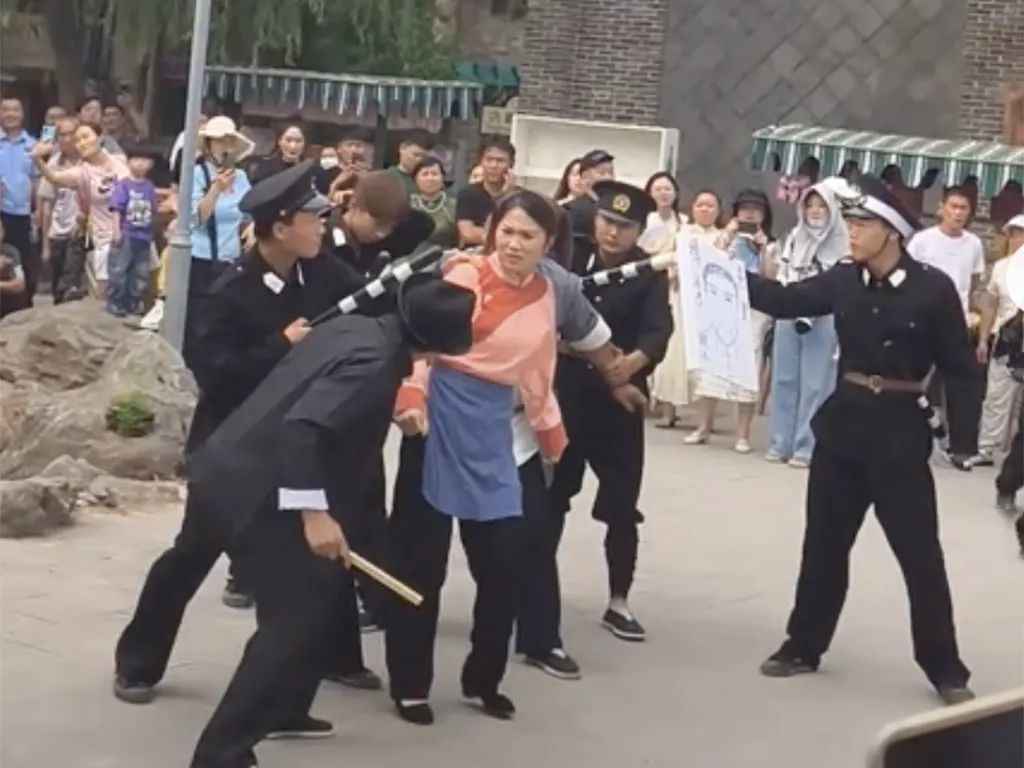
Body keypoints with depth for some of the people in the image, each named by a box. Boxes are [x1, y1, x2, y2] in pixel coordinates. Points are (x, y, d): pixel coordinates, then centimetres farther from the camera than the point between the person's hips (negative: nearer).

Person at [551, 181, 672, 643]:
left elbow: (659, 331, -22)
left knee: (621, 508, 1)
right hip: (565, 395, 2)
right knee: (549, 498, 11)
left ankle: (618, 602, 13)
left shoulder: (649, 276, -7)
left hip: (619, 401, -2)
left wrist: (636, 361, -41)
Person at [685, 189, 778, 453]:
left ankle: (742, 434, 0)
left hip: (754, 311, -1)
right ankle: (704, 427, 9)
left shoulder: (770, 245, 7)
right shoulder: (726, 238, 11)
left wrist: (762, 249, -11)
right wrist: (727, 236, -6)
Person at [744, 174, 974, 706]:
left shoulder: (932, 287, -12)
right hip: (843, 419, 4)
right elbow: (786, 301, 1)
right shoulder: (843, 281, 0)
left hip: (899, 428, -4)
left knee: (920, 552, 2)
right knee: (824, 541, 14)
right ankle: (804, 646, 28)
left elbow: (958, 363, -6)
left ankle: (945, 669, 15)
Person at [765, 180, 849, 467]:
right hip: (788, 319, 5)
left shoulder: (841, 243, -5)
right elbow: (782, 276, 14)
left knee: (814, 385, -3)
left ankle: (806, 447, 1)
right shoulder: (794, 237, 12)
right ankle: (780, 443, 14)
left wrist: (809, 314, -13)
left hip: (823, 323, -5)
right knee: (784, 381, 7)